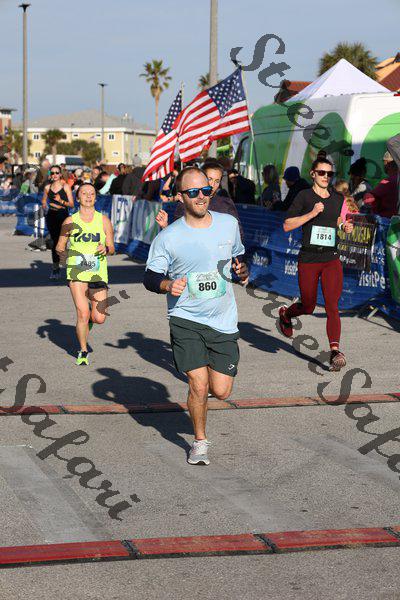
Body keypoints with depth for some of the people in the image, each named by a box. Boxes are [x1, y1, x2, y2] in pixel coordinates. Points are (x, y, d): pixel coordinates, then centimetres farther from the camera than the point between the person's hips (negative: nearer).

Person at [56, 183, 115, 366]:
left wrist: (105, 249, -15)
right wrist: (66, 257, -8)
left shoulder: (104, 220, 5)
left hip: (98, 273, 1)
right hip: (76, 272, -1)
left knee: (99, 319, -2)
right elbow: (59, 247, 13)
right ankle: (83, 352, 8)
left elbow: (111, 248, 7)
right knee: (82, 314, -12)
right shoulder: (70, 222, 4)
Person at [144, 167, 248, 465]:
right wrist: (168, 285, -20)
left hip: (224, 321, 3)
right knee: (199, 387, -10)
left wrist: (242, 269, -1)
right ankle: (200, 441, 16)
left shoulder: (229, 224, 3)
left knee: (221, 391, 0)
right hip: (185, 320, -3)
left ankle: (199, 372, 37)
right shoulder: (168, 237, -7)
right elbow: (150, 276, 1)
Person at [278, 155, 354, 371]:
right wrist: (312, 213, -17)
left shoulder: (337, 198, 11)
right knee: (308, 307, 8)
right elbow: (287, 225, -8)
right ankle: (285, 313, 42)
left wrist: (345, 226, 9)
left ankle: (335, 351, -20)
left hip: (331, 258, 3)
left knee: (332, 305, -12)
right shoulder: (304, 196, -3)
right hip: (308, 259, -3)